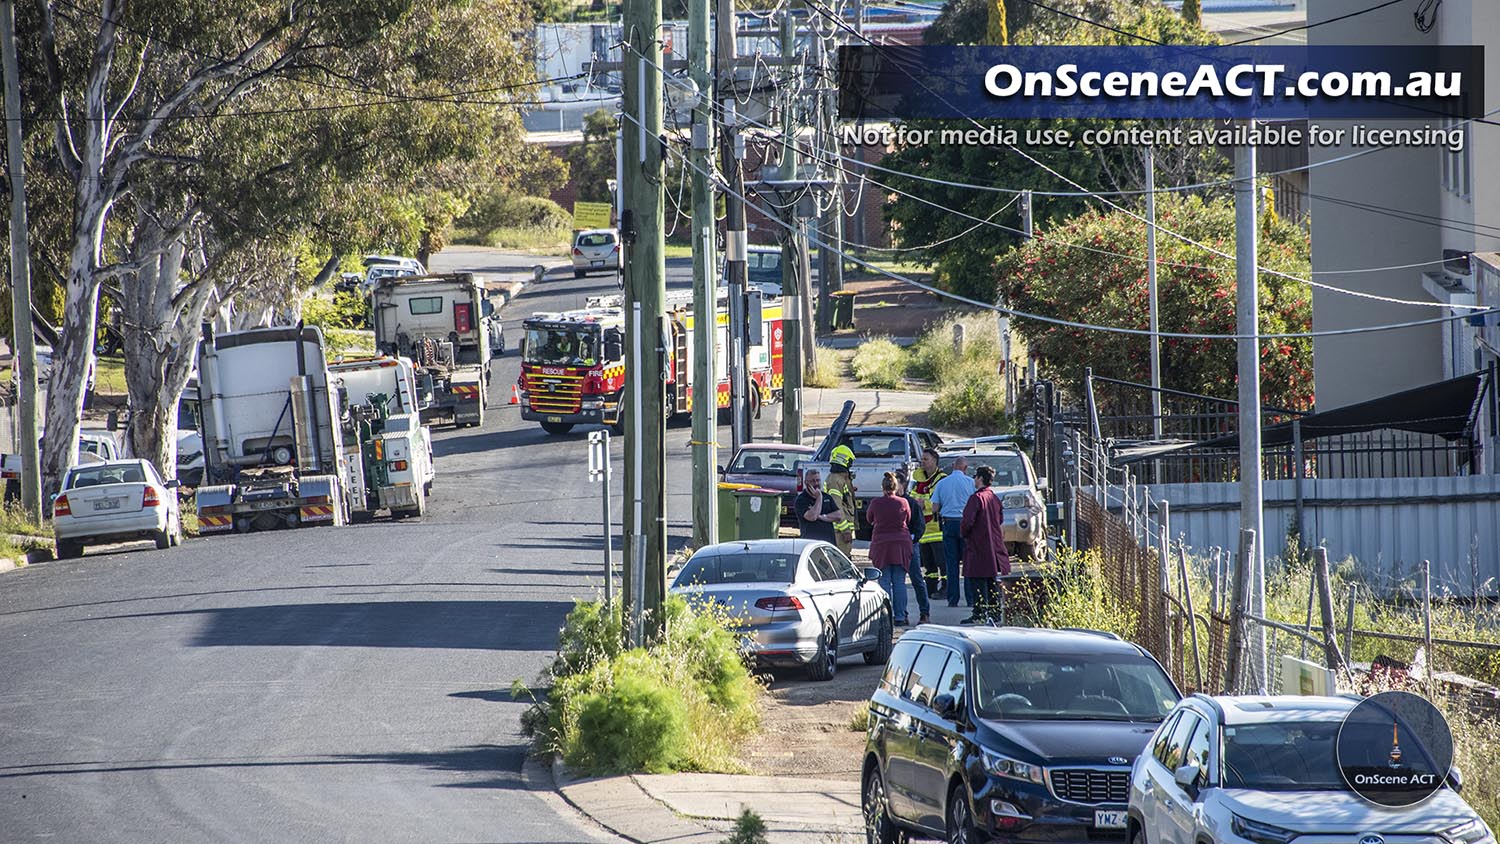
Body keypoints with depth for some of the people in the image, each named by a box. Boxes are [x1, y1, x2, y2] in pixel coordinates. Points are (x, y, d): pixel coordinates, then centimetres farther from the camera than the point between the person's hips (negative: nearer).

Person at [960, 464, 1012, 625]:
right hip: (995, 547, 8)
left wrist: (963, 533, -1)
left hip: (978, 546, -8)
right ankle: (996, 613, 13)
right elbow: (1001, 522, 17)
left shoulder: (977, 498, -15)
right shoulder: (995, 498, 10)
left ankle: (979, 614, -8)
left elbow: (968, 521, -19)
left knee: (978, 582, -6)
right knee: (993, 582, 12)